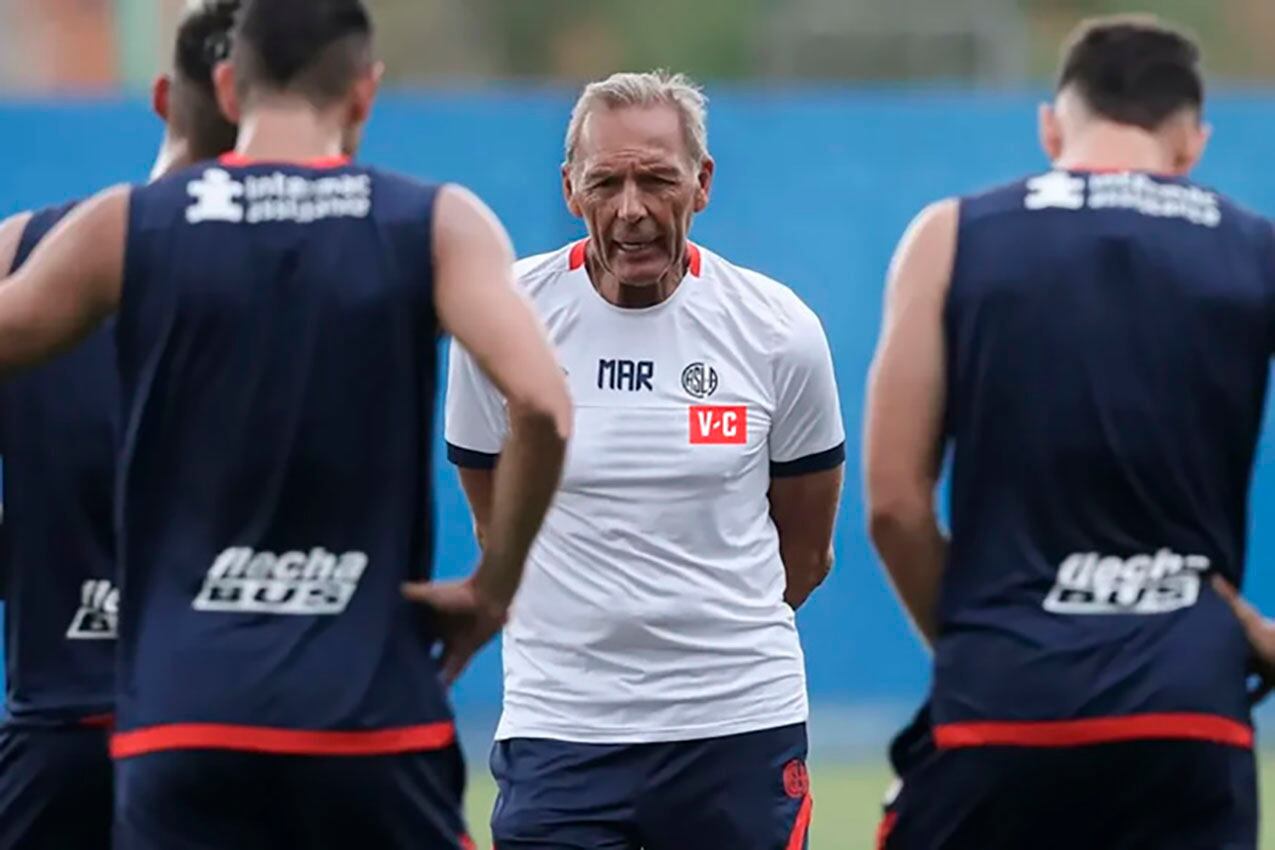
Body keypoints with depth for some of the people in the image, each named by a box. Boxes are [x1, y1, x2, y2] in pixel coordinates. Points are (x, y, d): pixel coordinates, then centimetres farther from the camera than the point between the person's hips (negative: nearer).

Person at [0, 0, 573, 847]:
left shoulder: (125, 229, 4)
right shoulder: (438, 226, 1)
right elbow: (541, 404, -13)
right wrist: (492, 588, 0)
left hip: (186, 716, 0)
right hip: (371, 712, 0)